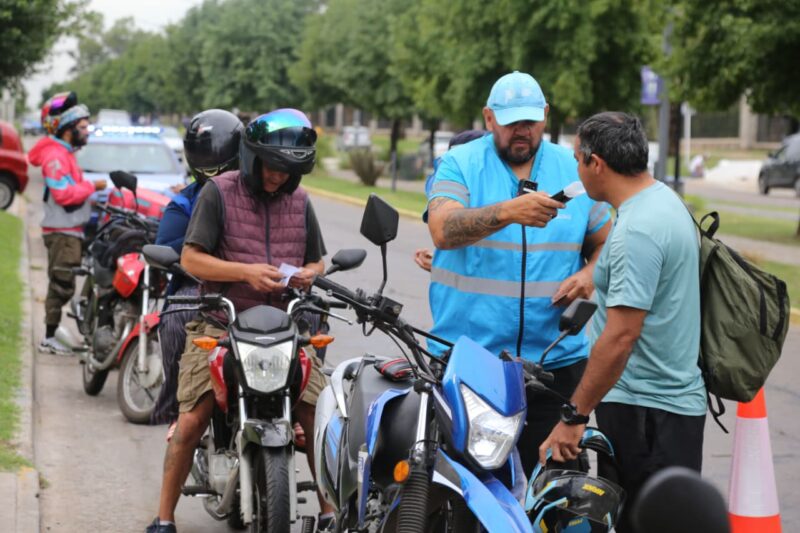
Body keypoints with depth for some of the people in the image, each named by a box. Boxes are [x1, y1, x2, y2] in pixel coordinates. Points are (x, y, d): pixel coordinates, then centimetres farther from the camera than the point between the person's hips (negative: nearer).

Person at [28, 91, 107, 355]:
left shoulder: (65, 153, 18)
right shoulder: (55, 156, -15)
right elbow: (63, 193, -25)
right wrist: (92, 186, -18)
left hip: (70, 231, 10)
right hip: (63, 232, -10)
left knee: (62, 285, 13)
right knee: (61, 285, -9)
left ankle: (51, 334, 18)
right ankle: (49, 338, -6)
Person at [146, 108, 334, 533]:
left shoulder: (299, 200, 12)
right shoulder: (219, 192, -2)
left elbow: (316, 259, 20)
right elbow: (191, 259, -7)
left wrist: (308, 274, -4)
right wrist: (246, 271, -20)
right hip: (220, 324, -3)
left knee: (319, 418, -5)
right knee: (191, 421, -12)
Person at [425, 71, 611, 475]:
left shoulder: (574, 170, 12)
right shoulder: (459, 164, 2)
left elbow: (606, 242, 20)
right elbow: (444, 231, -17)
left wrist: (590, 274, -3)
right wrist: (509, 212, -32)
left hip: (554, 359, 2)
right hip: (467, 358, -2)